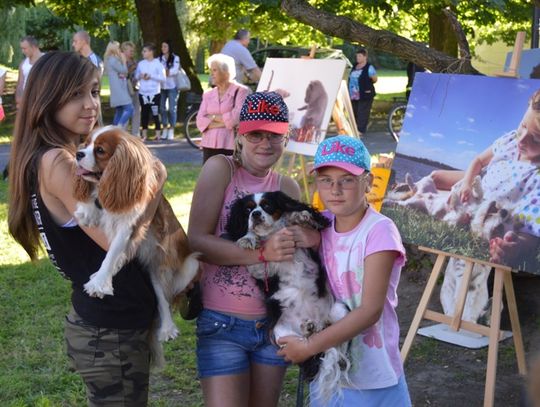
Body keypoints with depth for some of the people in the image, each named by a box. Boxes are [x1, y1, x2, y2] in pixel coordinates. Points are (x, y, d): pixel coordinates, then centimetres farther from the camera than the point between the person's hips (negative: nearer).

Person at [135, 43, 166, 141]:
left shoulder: (157, 63, -4)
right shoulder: (140, 63, 8)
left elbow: (163, 78, -8)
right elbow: (136, 76, 11)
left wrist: (151, 76, -16)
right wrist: (140, 76, -11)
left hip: (154, 93, -4)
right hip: (143, 93, 4)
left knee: (155, 114, -3)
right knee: (144, 113, 7)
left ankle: (158, 134, 4)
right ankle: (144, 134, 14)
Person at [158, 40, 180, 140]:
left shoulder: (175, 58, 2)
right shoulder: (159, 59, 10)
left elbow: (175, 71, -10)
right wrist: (166, 71, -16)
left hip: (172, 87, -3)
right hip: (161, 87, 3)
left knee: (172, 109, -3)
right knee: (162, 108, 3)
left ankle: (171, 130, 3)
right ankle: (165, 129, 11)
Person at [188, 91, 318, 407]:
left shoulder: (288, 187, 5)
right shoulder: (220, 169, -8)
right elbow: (197, 241, -17)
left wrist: (310, 237, -11)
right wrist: (262, 253, -26)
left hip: (274, 322, 5)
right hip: (223, 322, -5)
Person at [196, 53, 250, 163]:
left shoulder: (241, 91, 0)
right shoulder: (208, 94, 15)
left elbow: (237, 117, -12)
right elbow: (200, 121, 5)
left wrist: (213, 117, 0)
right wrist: (222, 122, -9)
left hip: (231, 146, -5)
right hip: (209, 145, 5)